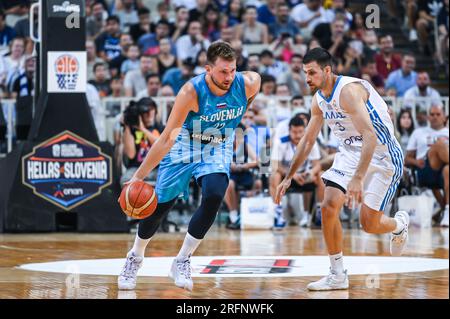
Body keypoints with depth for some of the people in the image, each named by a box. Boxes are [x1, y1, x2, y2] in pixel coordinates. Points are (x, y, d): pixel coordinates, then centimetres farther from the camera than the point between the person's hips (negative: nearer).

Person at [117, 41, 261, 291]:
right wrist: (139, 176, -33)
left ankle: (182, 262, -8)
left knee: (213, 198, -24)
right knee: (160, 205, 2)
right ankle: (135, 258, 31)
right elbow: (167, 139, -31)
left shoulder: (248, 84, -24)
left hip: (217, 150, 2)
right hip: (185, 146, -2)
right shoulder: (191, 92, -33)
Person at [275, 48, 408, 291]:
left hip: (382, 155, -7)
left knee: (369, 224, -9)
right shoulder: (319, 100, 1)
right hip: (351, 152, 7)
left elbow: (370, 137, -36)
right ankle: (338, 276, -2)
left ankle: (400, 224, 28)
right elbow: (307, 140, 16)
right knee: (329, 206, -11)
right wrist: (288, 177, 15)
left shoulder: (349, 90, -26)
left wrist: (358, 178, -44)